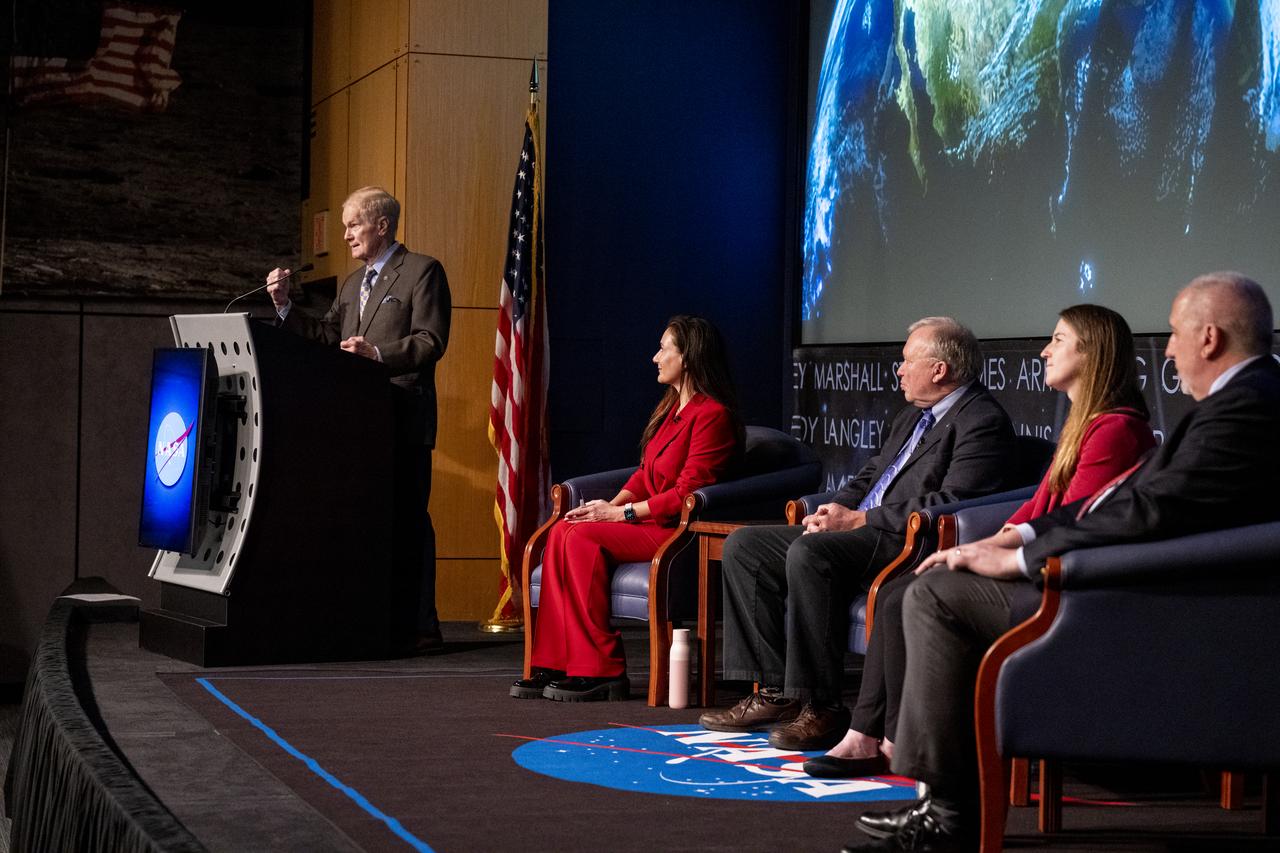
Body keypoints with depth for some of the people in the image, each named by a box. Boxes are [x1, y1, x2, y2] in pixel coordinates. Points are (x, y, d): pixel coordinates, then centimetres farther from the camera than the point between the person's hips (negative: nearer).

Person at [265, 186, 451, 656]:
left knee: (407, 520, -8)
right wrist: (285, 306, 5)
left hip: (404, 419, -8)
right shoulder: (353, 283, 22)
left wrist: (378, 353, -24)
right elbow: (326, 335, 16)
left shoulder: (422, 271, -3)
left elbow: (431, 341, -12)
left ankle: (418, 626, -4)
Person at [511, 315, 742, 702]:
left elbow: (686, 493, -18)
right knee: (562, 533, -13)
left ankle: (602, 672, -21)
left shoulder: (712, 415, -12)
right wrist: (610, 505, 1)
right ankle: (552, 666, -16)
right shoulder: (670, 408, 18)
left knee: (584, 537, -25)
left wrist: (621, 513, -16)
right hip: (648, 523, 9)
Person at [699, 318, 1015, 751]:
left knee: (809, 552, -35)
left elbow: (952, 503, -19)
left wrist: (859, 519, -17)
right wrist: (834, 512, 5)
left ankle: (822, 709, -28)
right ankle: (774, 693, -4)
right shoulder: (912, 416, 23)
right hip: (859, 531, 11)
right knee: (744, 546, 1)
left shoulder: (983, 421, -8)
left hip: (911, 544, -10)